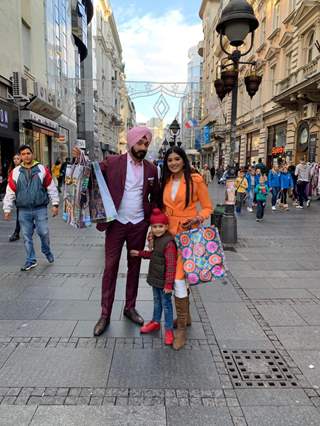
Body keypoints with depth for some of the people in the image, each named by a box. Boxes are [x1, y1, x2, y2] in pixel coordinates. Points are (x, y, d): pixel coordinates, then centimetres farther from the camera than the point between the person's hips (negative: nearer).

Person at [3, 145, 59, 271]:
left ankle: (47, 251, 28)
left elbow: (52, 188, 3)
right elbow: (10, 192, 6)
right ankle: (31, 260, 20)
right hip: (23, 211, 2)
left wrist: (55, 204, -1)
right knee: (27, 237, 7)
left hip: (40, 209, -2)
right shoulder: (15, 172, 4)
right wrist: (7, 209, 4)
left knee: (44, 232, -1)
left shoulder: (42, 170, 1)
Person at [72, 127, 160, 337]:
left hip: (139, 225, 3)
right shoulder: (112, 162, -5)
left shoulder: (151, 169, 4)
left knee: (135, 266, 13)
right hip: (116, 224, -3)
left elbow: (156, 196, 13)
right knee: (110, 267, 3)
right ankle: (105, 315, 15)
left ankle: (130, 307, 29)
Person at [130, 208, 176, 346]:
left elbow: (171, 265, -25)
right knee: (157, 301, 23)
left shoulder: (169, 243, -25)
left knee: (166, 304, 4)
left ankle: (169, 329, 19)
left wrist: (168, 283, -24)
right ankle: (155, 322, 41)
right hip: (155, 278, 9)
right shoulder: (156, 239, 5)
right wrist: (140, 253, 20)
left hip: (164, 281, -9)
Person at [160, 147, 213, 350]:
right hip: (170, 233, 6)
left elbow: (208, 207, -2)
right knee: (180, 275, 17)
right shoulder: (166, 182, 10)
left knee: (178, 278, -11)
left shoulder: (195, 180, -7)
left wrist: (197, 219, -20)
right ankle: (186, 316, 35)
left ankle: (182, 327, 5)